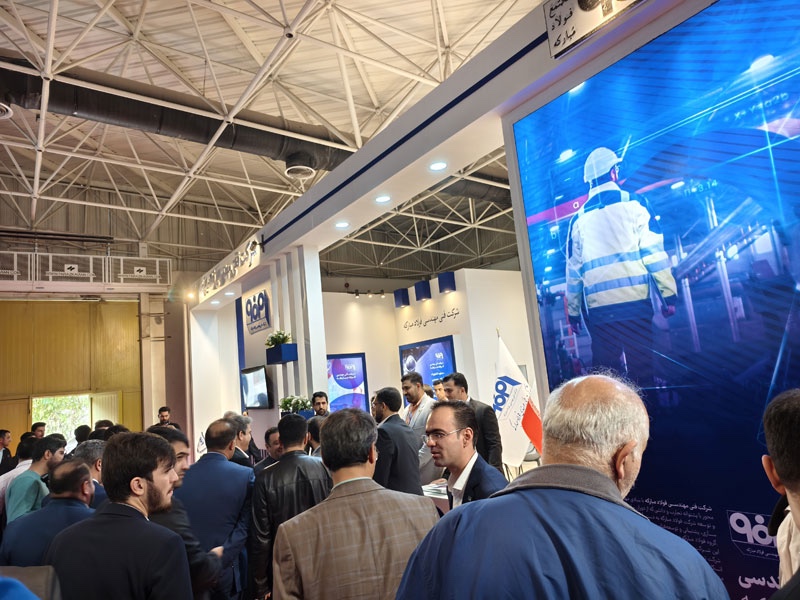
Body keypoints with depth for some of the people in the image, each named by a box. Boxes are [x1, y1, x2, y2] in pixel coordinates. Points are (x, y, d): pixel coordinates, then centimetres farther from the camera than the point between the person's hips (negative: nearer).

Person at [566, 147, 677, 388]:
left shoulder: (579, 218, 10)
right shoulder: (633, 203, 4)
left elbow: (573, 268, 10)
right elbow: (654, 251, -2)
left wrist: (573, 311, 15)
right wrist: (668, 294, 1)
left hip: (598, 307, 2)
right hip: (634, 302, -2)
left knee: (604, 370, 8)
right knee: (641, 368, 3)